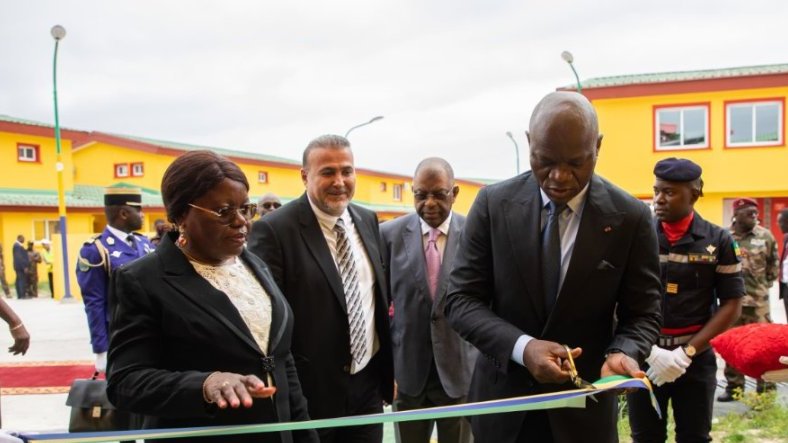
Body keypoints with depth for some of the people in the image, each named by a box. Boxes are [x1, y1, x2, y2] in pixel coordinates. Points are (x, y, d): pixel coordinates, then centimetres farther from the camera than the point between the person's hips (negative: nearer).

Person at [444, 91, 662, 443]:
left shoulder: (630, 217, -9)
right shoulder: (493, 203, -8)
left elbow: (642, 314, -2)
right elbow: (461, 299, -8)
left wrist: (621, 353, -24)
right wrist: (522, 347, -24)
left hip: (583, 407, 0)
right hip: (502, 400, 1)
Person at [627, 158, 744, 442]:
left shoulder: (718, 241, 0)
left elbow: (731, 305, 0)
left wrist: (686, 352, -9)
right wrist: (650, 350, -12)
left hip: (696, 358, 0)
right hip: (643, 357, 0)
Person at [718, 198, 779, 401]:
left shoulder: (765, 236, -1)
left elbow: (774, 265, 9)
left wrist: (764, 286, 7)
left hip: (758, 301, -1)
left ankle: (765, 389, 13)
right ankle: (734, 387, 22)